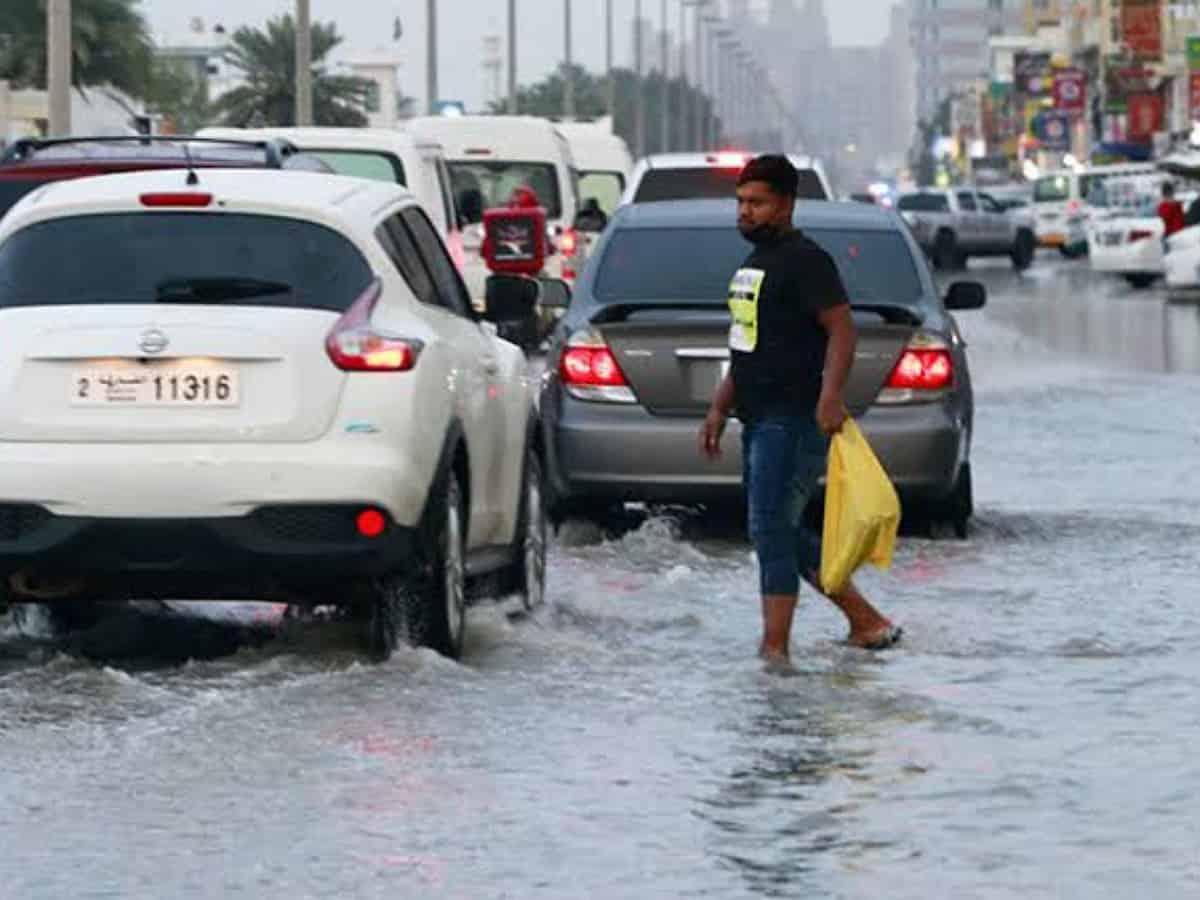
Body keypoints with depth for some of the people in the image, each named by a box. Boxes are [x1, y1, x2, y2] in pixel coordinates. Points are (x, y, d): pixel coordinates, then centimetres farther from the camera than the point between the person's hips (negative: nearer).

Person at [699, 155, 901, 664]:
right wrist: (721, 407, 23)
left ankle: (775, 647, -11)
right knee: (782, 532, 12)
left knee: (770, 528, -13)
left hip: (794, 421, -10)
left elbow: (842, 330, -19)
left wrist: (830, 396, -30)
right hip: (760, 420, 10)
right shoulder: (754, 261, 19)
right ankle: (866, 622, 20)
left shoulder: (804, 261, -11)